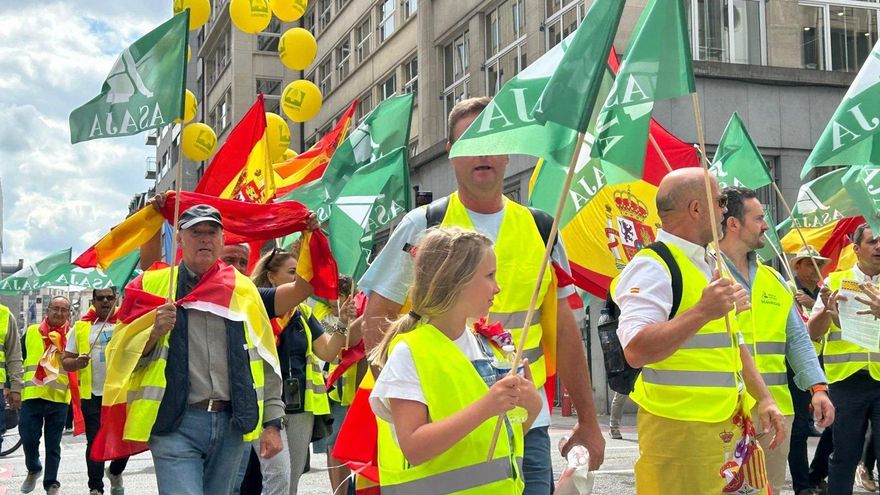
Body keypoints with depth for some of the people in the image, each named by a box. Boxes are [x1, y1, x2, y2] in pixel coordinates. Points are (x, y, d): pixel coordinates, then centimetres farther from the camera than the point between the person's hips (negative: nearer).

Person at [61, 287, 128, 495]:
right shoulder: (81, 327, 7)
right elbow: (65, 362, 8)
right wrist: (77, 362, -14)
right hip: (93, 394, -1)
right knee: (95, 443, 0)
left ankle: (115, 472, 34)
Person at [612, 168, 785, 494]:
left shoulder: (711, 266, 17)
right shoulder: (652, 268, -14)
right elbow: (636, 351, -26)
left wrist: (763, 399, 13)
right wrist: (703, 311, -32)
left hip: (732, 426, 9)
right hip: (681, 432, -9)